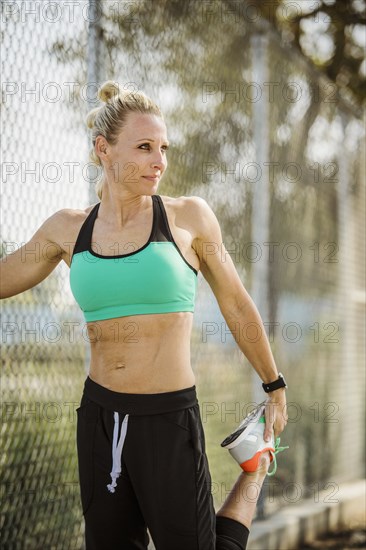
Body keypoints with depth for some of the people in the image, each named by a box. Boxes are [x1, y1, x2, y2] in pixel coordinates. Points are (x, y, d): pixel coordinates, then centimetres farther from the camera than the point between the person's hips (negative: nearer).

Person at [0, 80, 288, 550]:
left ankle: (256, 468, 28)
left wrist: (274, 386, 15)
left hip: (169, 419, -3)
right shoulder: (68, 230, 3)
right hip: (99, 417, 4)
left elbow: (237, 306, 7)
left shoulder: (189, 217, -3)